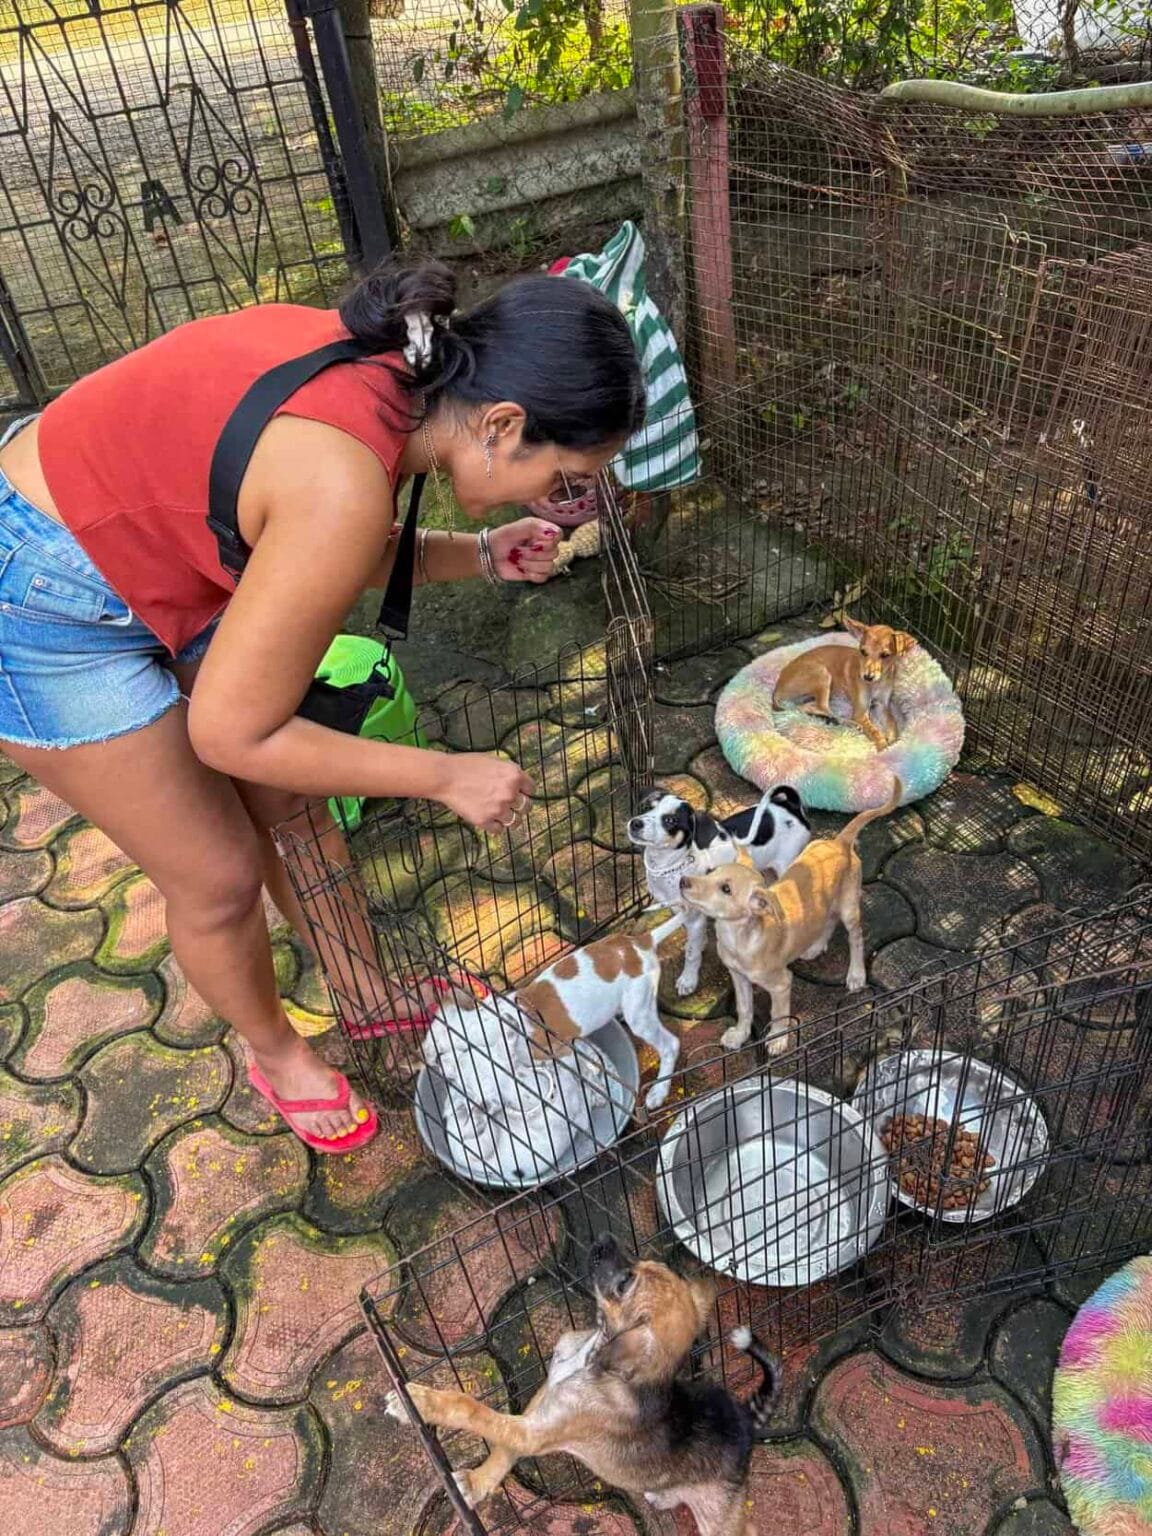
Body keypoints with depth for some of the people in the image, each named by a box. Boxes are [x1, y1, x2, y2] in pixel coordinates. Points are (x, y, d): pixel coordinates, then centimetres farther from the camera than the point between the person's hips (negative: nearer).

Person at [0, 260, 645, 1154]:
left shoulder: (388, 366, -10)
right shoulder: (346, 483, -35)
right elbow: (232, 733, -26)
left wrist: (481, 557, -3)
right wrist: (446, 777, -18)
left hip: (140, 550, 8)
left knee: (288, 802, 17)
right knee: (221, 878, 5)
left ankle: (360, 987, 41)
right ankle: (277, 1054, 35)